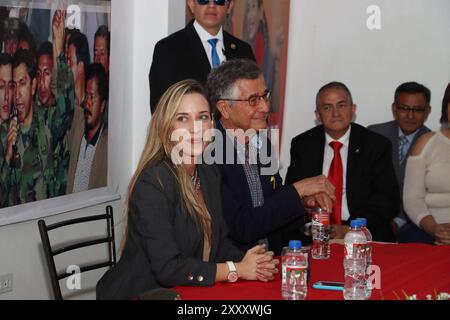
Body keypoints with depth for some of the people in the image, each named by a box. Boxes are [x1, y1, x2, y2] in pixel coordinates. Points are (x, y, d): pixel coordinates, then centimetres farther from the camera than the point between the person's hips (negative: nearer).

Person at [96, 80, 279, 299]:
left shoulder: (209, 174, 5)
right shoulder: (152, 182, -17)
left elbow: (218, 243, 11)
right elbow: (167, 268, -21)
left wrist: (257, 264, -8)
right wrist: (237, 270, -15)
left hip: (190, 293, 6)